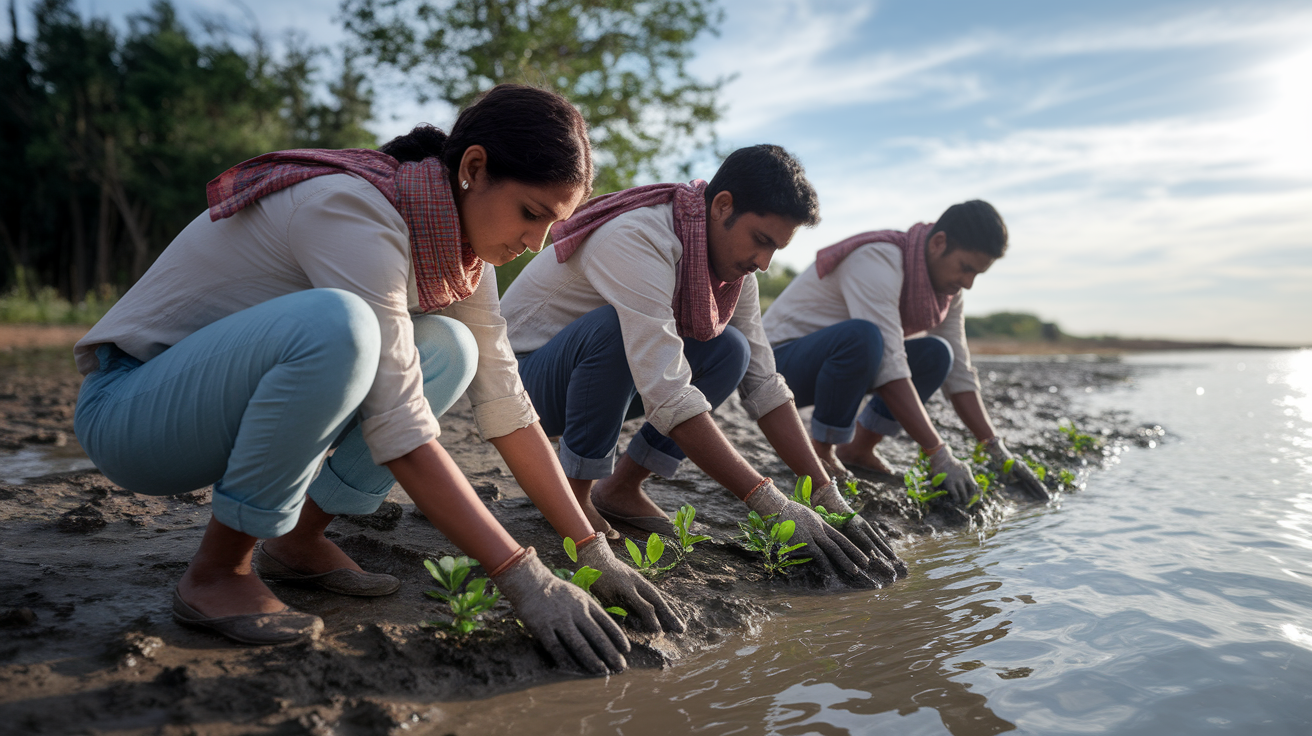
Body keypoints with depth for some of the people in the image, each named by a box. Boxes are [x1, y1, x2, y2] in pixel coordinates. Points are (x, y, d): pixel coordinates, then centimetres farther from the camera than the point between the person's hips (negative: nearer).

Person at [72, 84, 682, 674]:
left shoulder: (459, 242, -3)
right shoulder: (355, 209, -28)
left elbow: (507, 405, -4)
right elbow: (397, 428, -31)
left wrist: (592, 552, -8)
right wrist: (523, 578, -30)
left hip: (226, 398, 8)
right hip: (128, 405, -7)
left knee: (450, 349, -7)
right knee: (334, 325, -35)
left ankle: (297, 538, 2)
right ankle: (218, 570, -14)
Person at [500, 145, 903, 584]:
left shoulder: (733, 262, -6)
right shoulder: (637, 239, -31)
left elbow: (763, 384, -6)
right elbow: (667, 397, -39)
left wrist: (831, 500, -14)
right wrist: (773, 507, -39)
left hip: (599, 369, 7)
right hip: (525, 373, -7)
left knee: (729, 350, -13)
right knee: (616, 326, -36)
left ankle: (621, 487, -2)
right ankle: (573, 494, -15)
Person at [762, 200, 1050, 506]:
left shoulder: (948, 291, 1)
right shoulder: (878, 260, -27)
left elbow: (960, 374, 3)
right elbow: (889, 368, -34)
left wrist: (1000, 454, -4)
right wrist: (939, 455, -34)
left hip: (834, 359, 8)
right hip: (782, 360, -8)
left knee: (936, 354, -7)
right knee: (862, 336, -36)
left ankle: (858, 447, 2)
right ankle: (819, 453, -16)